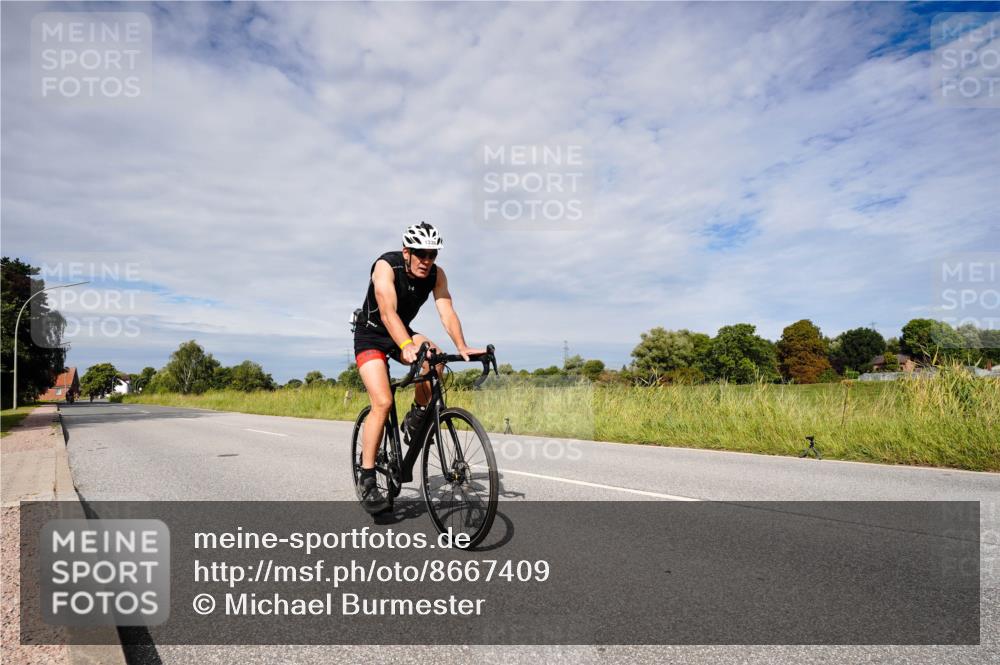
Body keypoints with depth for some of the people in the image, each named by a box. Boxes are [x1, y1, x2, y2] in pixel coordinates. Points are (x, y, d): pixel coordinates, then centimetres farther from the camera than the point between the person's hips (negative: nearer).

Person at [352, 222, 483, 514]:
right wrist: (407, 347, -55)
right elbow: (388, 312, -39)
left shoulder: (436, 274, -13)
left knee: (433, 357, -28)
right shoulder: (386, 266, -26)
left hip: (403, 333, 4)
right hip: (371, 335, -4)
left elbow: (447, 311, -23)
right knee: (383, 402, -20)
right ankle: (367, 480, -9)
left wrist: (462, 347, -40)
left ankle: (416, 418, -4)